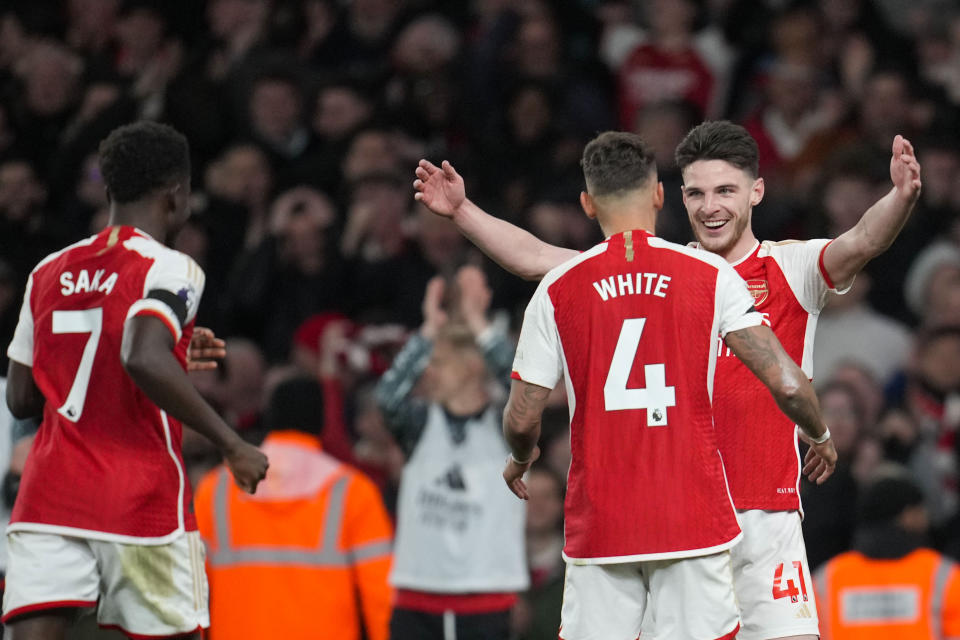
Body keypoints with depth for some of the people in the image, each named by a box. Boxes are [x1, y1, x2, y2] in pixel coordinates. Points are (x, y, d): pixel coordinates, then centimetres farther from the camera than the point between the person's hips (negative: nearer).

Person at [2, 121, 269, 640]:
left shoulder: (48, 272, 13)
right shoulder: (169, 269, -7)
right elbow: (142, 360, -26)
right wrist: (232, 445, -19)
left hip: (47, 495, 4)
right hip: (142, 498, -4)